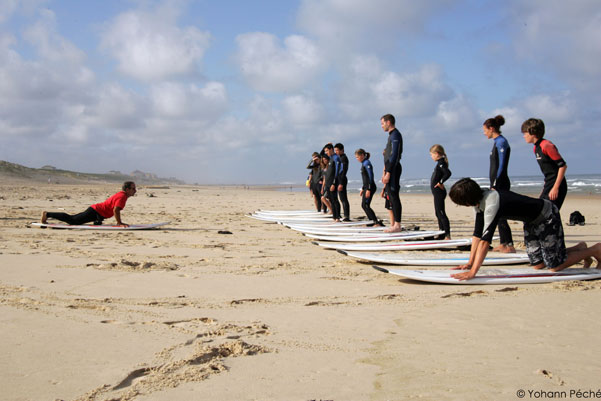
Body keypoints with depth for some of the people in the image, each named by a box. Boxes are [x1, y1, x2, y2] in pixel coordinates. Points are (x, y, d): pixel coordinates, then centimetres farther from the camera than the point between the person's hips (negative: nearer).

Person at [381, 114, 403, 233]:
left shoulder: (395, 135, -11)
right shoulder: (391, 135, 20)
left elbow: (394, 156, -19)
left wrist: (388, 173, -22)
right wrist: (385, 173, 19)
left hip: (394, 169, -10)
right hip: (390, 169, 10)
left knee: (394, 196, -10)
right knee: (390, 196, 11)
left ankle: (397, 225, -9)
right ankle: (393, 224, 16)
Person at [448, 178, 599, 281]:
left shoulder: (492, 205, -36)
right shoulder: (480, 200, -8)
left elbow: (485, 241, -41)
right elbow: (478, 234, -3)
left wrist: (472, 273, -42)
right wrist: (470, 263, -6)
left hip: (547, 217, -9)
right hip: (532, 221, 9)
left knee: (556, 266, -6)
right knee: (538, 265, 11)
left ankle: (595, 250, 15)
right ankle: (579, 248, 30)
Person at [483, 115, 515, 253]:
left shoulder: (501, 142, -13)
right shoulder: (497, 142, 16)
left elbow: (501, 166, -19)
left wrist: (494, 185, -21)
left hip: (500, 184, -10)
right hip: (497, 184, 10)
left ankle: (510, 245, -9)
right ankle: (504, 243, 17)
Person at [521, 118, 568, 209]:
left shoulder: (546, 145, -16)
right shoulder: (536, 148, 13)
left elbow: (563, 166, -19)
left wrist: (555, 188, -20)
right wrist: (544, 189, 19)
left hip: (557, 185, -9)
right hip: (548, 185, 9)